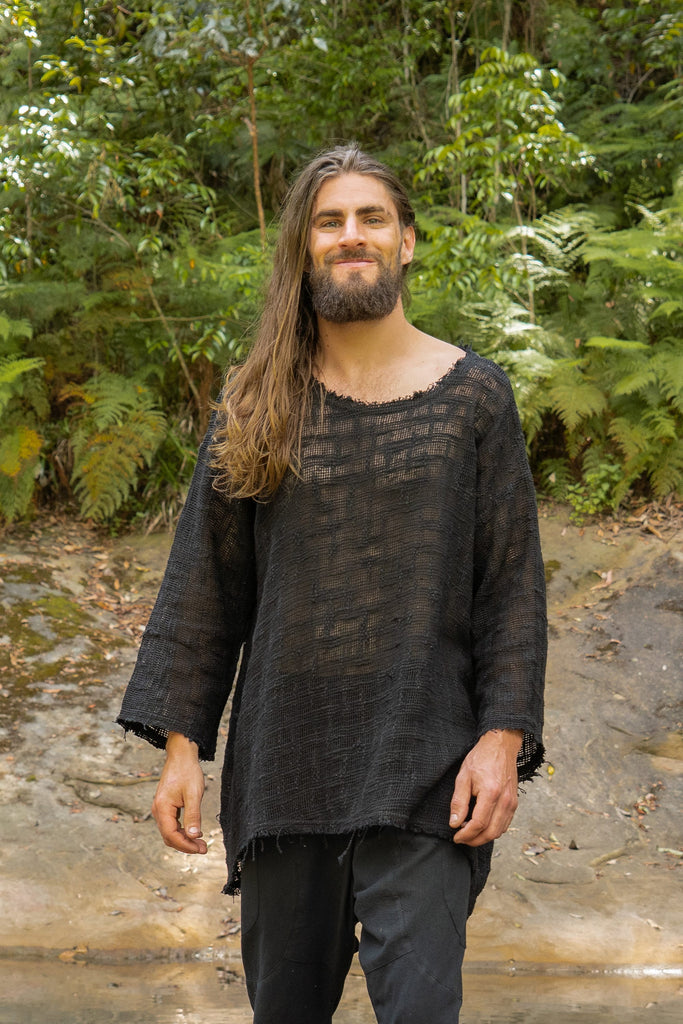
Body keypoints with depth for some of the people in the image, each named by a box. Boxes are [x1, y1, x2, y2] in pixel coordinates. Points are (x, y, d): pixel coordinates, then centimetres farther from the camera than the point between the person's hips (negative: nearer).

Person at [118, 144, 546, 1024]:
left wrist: (504, 734, -9)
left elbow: (512, 581, 0)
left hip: (421, 765, -2)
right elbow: (204, 581, 5)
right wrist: (180, 742, 0)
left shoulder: (472, 397, 0)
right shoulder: (254, 407, 4)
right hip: (284, 758, 2)